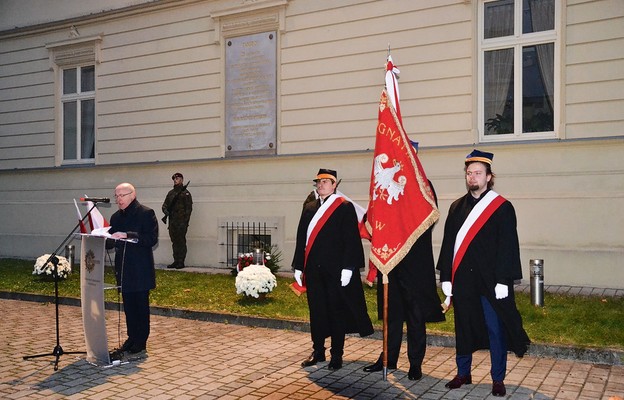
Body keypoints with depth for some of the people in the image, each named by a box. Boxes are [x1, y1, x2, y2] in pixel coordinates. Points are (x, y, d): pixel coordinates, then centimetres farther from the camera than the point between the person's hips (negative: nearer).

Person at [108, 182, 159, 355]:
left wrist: (127, 236, -24)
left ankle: (141, 340, 11)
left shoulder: (146, 213, -7)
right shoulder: (116, 217, 13)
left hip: (140, 269, -6)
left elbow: (152, 239, -17)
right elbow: (111, 242, 13)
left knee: (141, 304, 2)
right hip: (123, 268, 6)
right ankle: (132, 337, 22)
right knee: (128, 304, 11)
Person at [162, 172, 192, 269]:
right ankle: (176, 261, 16)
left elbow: (189, 208, -8)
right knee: (174, 241, 10)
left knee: (181, 241, -5)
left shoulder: (185, 193, -3)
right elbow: (165, 205, 19)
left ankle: (181, 262, -1)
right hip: (172, 221, 7)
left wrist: (186, 221, -15)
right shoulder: (170, 193, 16)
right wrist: (166, 211, -5)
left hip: (181, 221, -7)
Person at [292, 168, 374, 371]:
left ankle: (336, 355, 16)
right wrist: (298, 266, 9)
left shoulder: (345, 207, -3)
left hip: (335, 269, -5)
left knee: (336, 310, 4)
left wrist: (347, 268, -15)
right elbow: (302, 238, 13)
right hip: (313, 269, 5)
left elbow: (351, 239, -9)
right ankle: (318, 351, 25)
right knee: (316, 310, 11)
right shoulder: (309, 208, 12)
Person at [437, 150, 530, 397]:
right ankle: (463, 374, 27)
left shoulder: (502, 208, -4)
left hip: (490, 280, -4)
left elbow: (508, 247, -8)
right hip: (462, 280, 4)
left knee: (495, 329, 4)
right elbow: (448, 244, 10)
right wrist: (446, 277, 5)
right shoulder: (457, 207, 9)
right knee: (463, 327, 13)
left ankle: (498, 379, 19)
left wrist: (503, 281, -14)